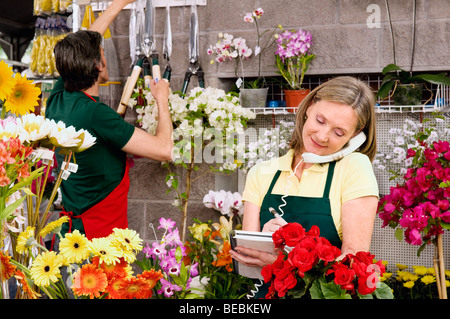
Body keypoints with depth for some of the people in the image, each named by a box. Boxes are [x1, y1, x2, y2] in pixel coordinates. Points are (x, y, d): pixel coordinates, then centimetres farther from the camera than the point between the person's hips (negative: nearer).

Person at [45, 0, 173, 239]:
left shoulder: (57, 100, 0)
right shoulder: (95, 114, -23)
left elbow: (79, 50, 17)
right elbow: (164, 149, -21)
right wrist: (162, 98, -4)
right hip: (101, 234, -8)